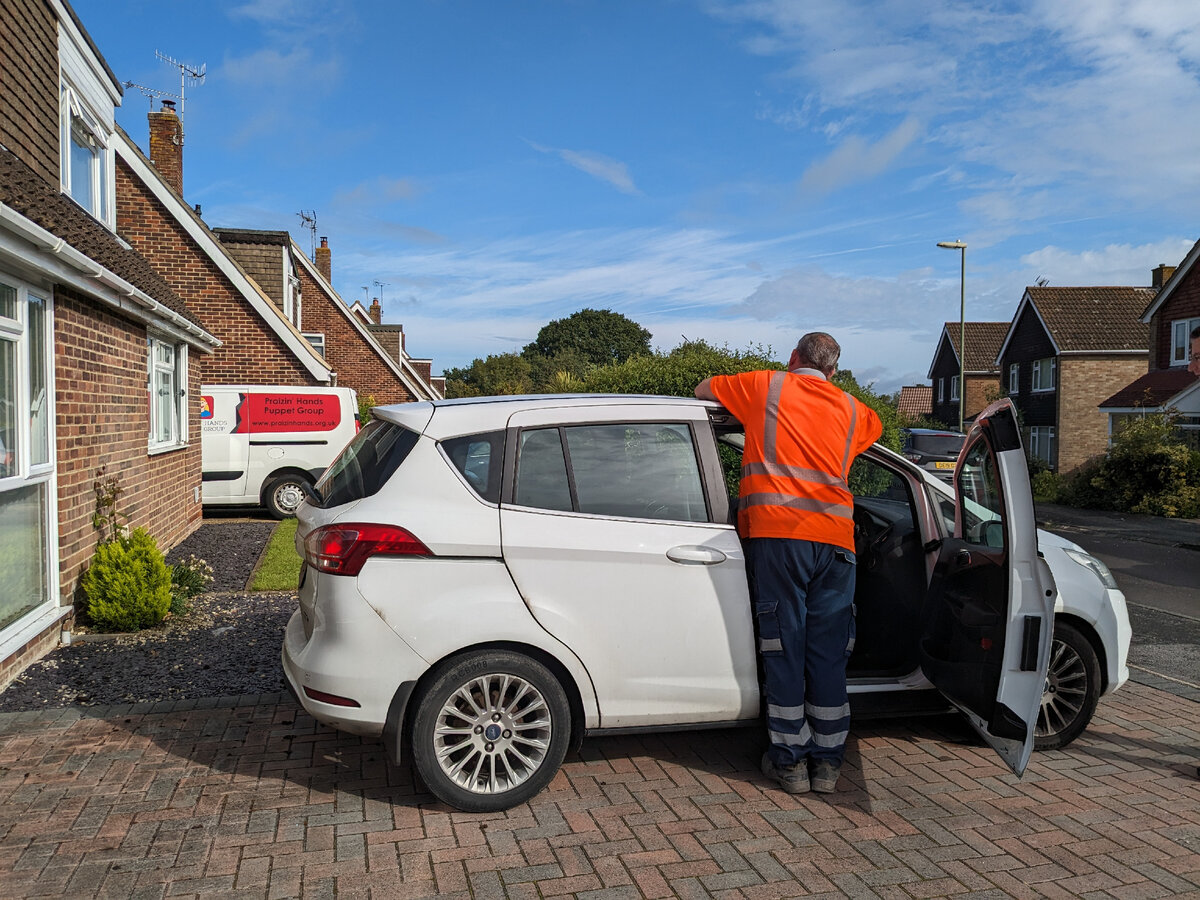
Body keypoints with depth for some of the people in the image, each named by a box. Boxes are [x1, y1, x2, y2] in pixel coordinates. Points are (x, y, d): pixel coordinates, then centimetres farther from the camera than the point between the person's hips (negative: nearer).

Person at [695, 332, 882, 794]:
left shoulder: (767, 386, 11)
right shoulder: (851, 409, 19)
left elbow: (702, 389, 23)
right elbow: (876, 425, 43)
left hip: (776, 534, -3)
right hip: (834, 537, 3)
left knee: (783, 647, 3)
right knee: (828, 652, 8)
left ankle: (790, 760, 10)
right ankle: (827, 762, 15)